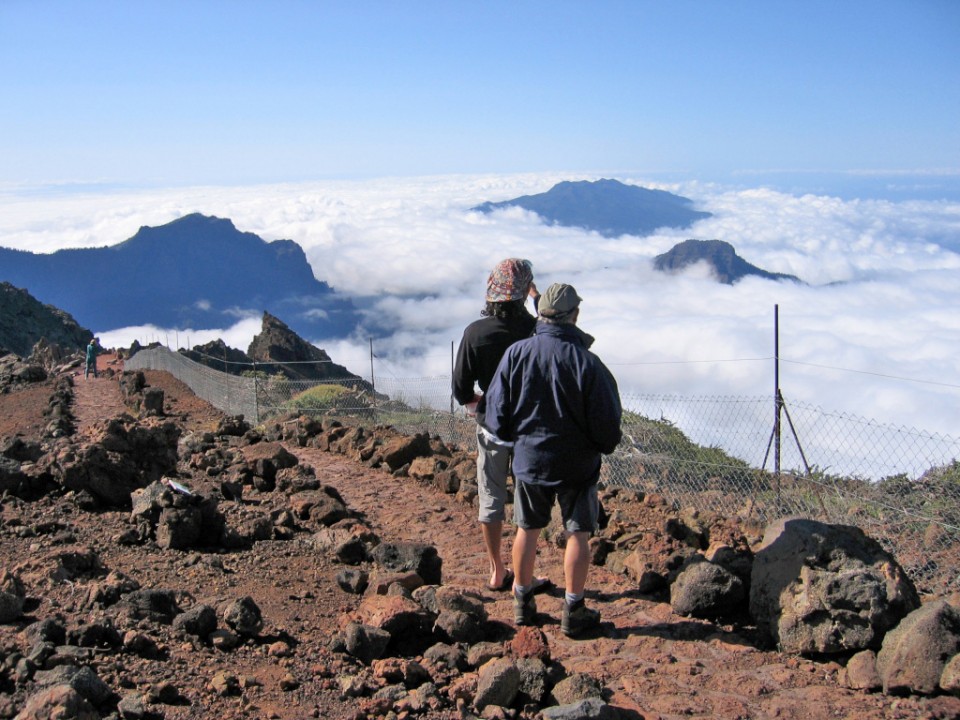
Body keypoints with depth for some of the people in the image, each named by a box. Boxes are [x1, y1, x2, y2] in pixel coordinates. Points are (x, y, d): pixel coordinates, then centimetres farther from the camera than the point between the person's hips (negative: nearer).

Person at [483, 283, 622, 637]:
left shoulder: (515, 353, -10)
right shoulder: (587, 362, -19)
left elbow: (496, 417, -5)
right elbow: (608, 426, -14)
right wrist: (603, 445, 8)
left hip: (529, 460, 3)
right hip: (578, 464, -3)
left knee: (527, 530, 17)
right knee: (578, 534, 10)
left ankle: (522, 602, 29)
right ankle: (573, 611, 18)